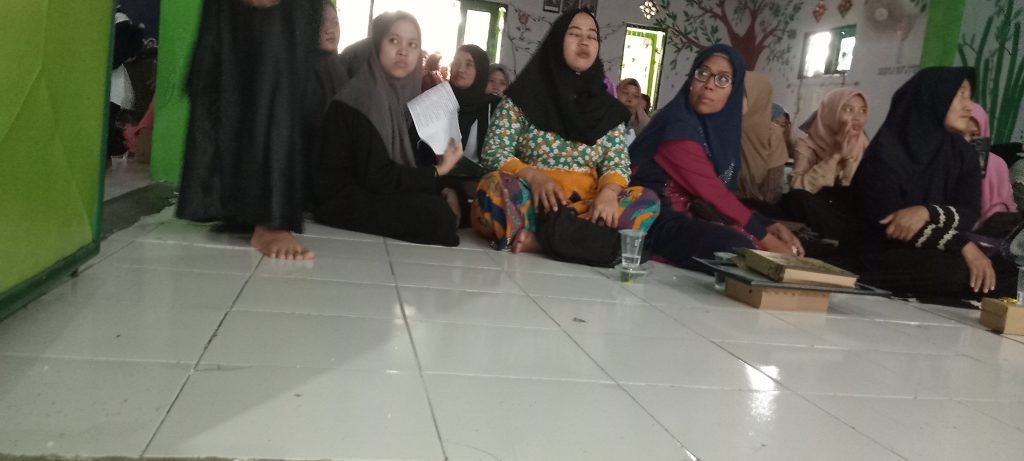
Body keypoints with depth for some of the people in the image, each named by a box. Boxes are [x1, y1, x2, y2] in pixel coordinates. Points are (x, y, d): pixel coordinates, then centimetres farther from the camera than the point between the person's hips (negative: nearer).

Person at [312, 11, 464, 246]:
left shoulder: (403, 94, 7)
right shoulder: (361, 95, -17)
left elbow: (410, 160, 8)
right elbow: (375, 175, -21)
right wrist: (437, 172, -12)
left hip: (372, 192, 8)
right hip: (341, 199, -8)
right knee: (436, 213, -23)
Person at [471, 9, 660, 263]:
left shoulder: (607, 106, 14)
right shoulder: (525, 94, 4)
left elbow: (618, 162, 5)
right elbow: (493, 153, -3)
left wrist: (608, 192, -19)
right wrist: (533, 177, -22)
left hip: (584, 206, 3)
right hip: (531, 201, -3)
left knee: (647, 201, -24)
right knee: (494, 187, -34)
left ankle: (540, 239, -33)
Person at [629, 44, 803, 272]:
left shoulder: (721, 128, 11)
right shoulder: (677, 125, -14)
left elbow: (722, 194, 6)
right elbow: (713, 194, -19)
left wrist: (769, 225, -5)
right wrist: (765, 238, -17)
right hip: (660, 221, -8)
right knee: (739, 250, -28)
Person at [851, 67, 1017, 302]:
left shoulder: (965, 154, 7)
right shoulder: (885, 151, -12)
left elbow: (970, 215, -6)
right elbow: (890, 223, -18)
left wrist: (928, 212, -28)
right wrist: (964, 246, -24)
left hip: (934, 253, 7)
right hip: (885, 256, -7)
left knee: (1010, 276, -17)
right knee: (959, 272, -33)